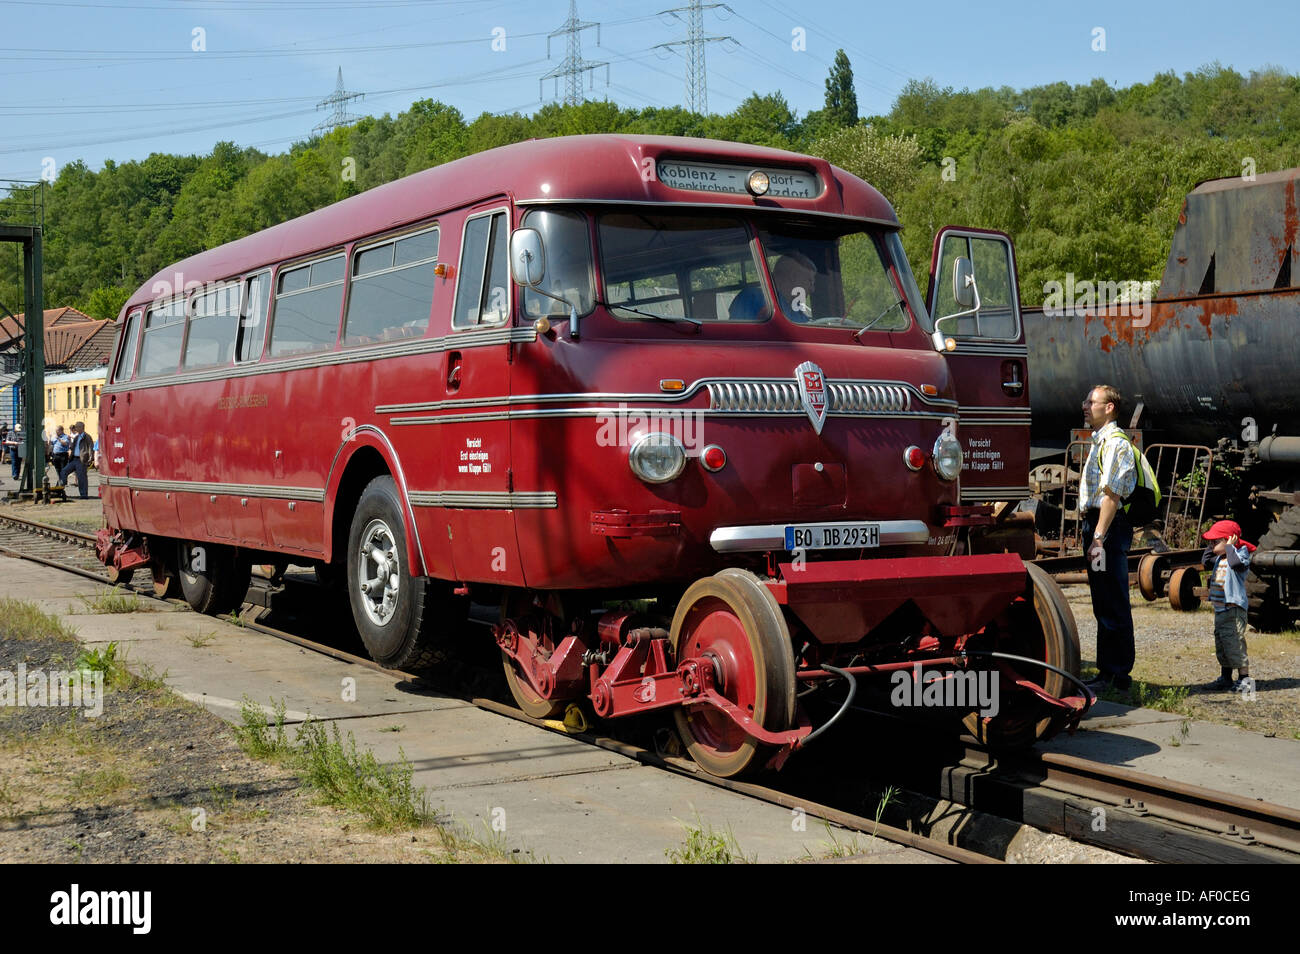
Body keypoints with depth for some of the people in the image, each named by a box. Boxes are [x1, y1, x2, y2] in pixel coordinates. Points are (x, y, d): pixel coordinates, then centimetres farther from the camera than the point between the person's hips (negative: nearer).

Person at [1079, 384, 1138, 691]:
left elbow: (1111, 495, -20)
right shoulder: (1099, 442, 20)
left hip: (1109, 527, -11)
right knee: (1103, 605, 13)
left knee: (1113, 605, -7)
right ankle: (1107, 671, 19)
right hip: (1096, 524, 11)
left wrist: (1099, 537, -24)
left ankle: (1117, 675, -4)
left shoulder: (1115, 442, -12)